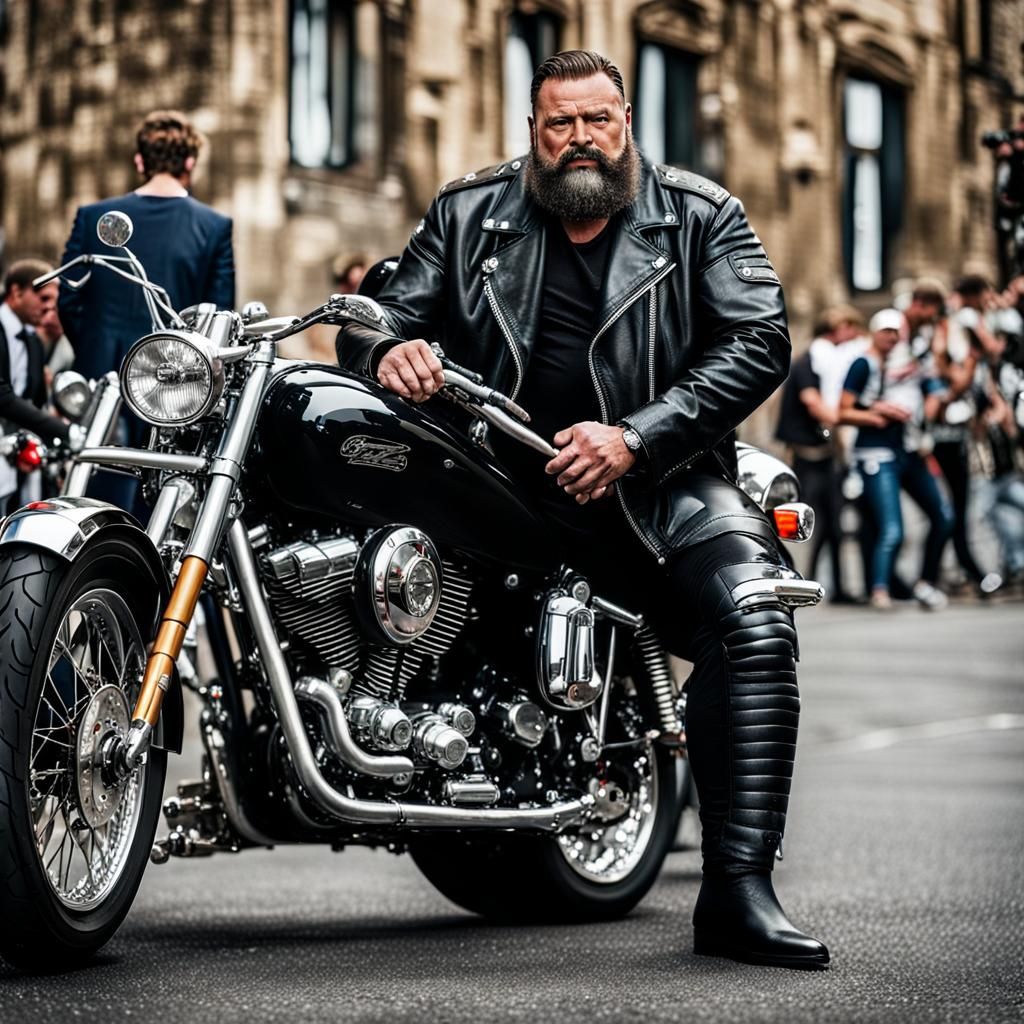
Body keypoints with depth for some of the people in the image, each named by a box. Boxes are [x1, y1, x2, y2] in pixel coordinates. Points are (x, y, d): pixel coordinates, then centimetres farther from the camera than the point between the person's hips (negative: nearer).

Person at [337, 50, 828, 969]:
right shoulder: (468, 215, 13)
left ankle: (736, 891, -26)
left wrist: (636, 438, -16)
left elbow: (759, 341, -4)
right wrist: (387, 350, -17)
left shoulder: (701, 217, 7)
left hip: (660, 479, -2)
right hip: (507, 476, 3)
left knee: (753, 621, -26)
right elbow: (379, 316, 11)